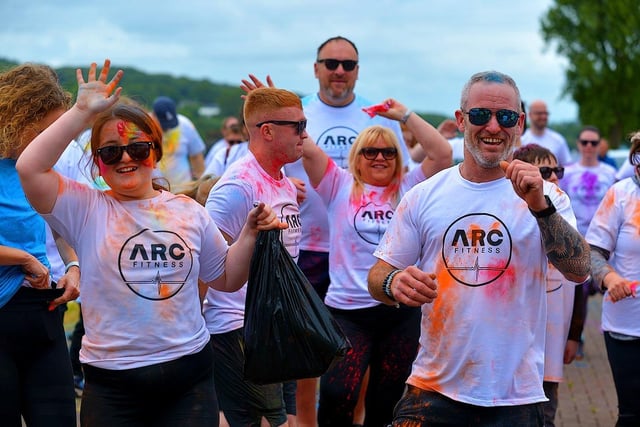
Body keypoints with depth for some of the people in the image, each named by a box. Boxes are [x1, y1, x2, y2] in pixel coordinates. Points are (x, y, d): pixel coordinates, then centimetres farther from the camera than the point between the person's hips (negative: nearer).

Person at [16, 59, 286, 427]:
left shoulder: (189, 211, 7)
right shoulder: (85, 209, -3)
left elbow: (226, 279, 17)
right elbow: (30, 168, -19)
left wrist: (250, 234, 2)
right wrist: (83, 112, -16)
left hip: (190, 376, 3)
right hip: (113, 385, -2)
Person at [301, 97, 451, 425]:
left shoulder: (407, 189, 8)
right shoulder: (340, 186, 4)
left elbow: (442, 154, -2)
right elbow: (306, 148, -5)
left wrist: (404, 115, -1)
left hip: (401, 311, 2)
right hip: (348, 311, -2)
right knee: (337, 397, -19)